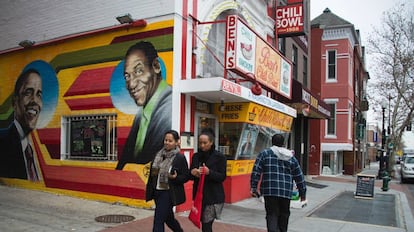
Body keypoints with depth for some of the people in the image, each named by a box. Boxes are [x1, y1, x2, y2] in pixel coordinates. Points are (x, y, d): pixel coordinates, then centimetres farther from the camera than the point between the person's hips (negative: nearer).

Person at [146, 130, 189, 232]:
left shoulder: (180, 158, -10)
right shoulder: (158, 154, 6)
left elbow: (186, 177, -7)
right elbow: (153, 172, 15)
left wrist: (175, 177, -24)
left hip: (168, 193, -6)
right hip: (157, 192, 6)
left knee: (158, 220, -7)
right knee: (168, 218, 21)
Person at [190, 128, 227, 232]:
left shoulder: (219, 157, -6)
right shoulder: (196, 156, 7)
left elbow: (222, 177, -9)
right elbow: (190, 175, 10)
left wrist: (209, 172, -26)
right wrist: (192, 172, -13)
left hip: (214, 197, -5)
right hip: (199, 195, 5)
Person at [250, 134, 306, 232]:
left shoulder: (264, 154, 3)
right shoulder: (291, 157, 12)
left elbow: (256, 171, -5)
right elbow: (299, 177, 14)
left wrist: (253, 187, -2)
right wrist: (302, 193, 22)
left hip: (270, 191, -2)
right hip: (286, 192, 2)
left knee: (272, 214, 0)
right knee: (284, 215, 17)